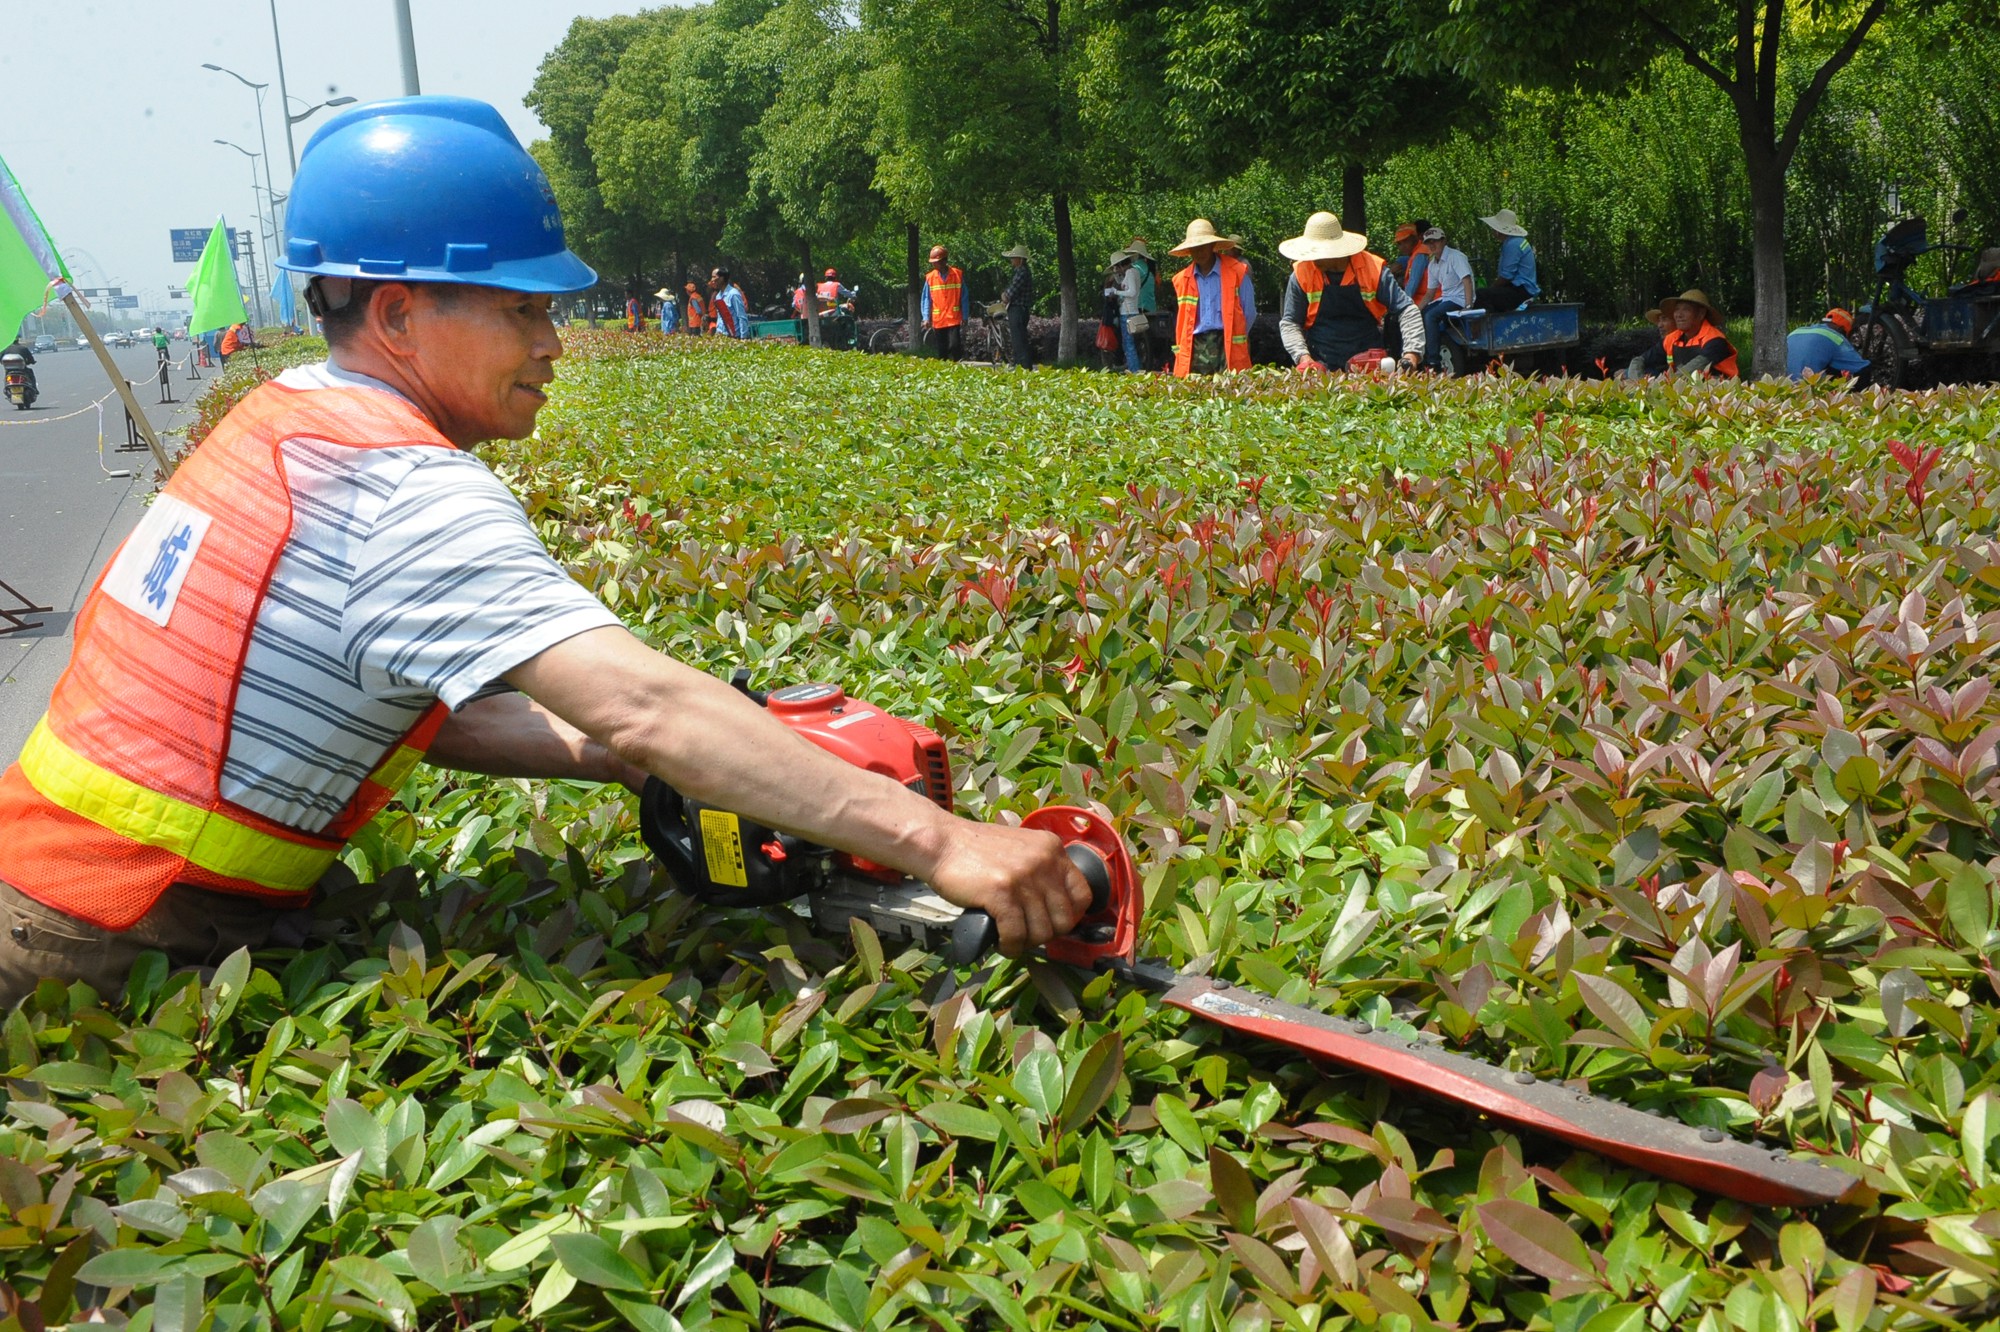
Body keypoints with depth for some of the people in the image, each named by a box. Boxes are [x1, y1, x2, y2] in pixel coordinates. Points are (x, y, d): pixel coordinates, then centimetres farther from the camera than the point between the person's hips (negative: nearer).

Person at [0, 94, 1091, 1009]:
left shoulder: (287, 417, 6)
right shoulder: (405, 494, -23)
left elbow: (399, 701, 6)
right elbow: (643, 703, -33)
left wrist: (625, 755, -4)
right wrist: (932, 839, -35)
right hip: (112, 963, -9)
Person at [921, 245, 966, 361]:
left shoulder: (958, 275, 0)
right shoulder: (930, 277, 4)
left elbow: (963, 297, 4)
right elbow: (927, 299, 6)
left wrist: (964, 317, 2)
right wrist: (926, 318, -3)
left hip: (954, 319, -2)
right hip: (938, 321, 2)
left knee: (954, 346, -14)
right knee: (941, 351, 5)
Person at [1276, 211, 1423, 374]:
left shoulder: (1372, 268, -5)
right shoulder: (1302, 273, -2)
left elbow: (1408, 310, -4)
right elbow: (1289, 323, 3)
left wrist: (1412, 353, -18)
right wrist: (1303, 357, -14)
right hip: (1321, 365, 0)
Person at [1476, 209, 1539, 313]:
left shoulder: (1512, 244, -17)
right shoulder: (1517, 241, 17)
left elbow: (1506, 276, -19)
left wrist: (1492, 288, -4)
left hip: (1521, 291, -11)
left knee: (1481, 294, -20)